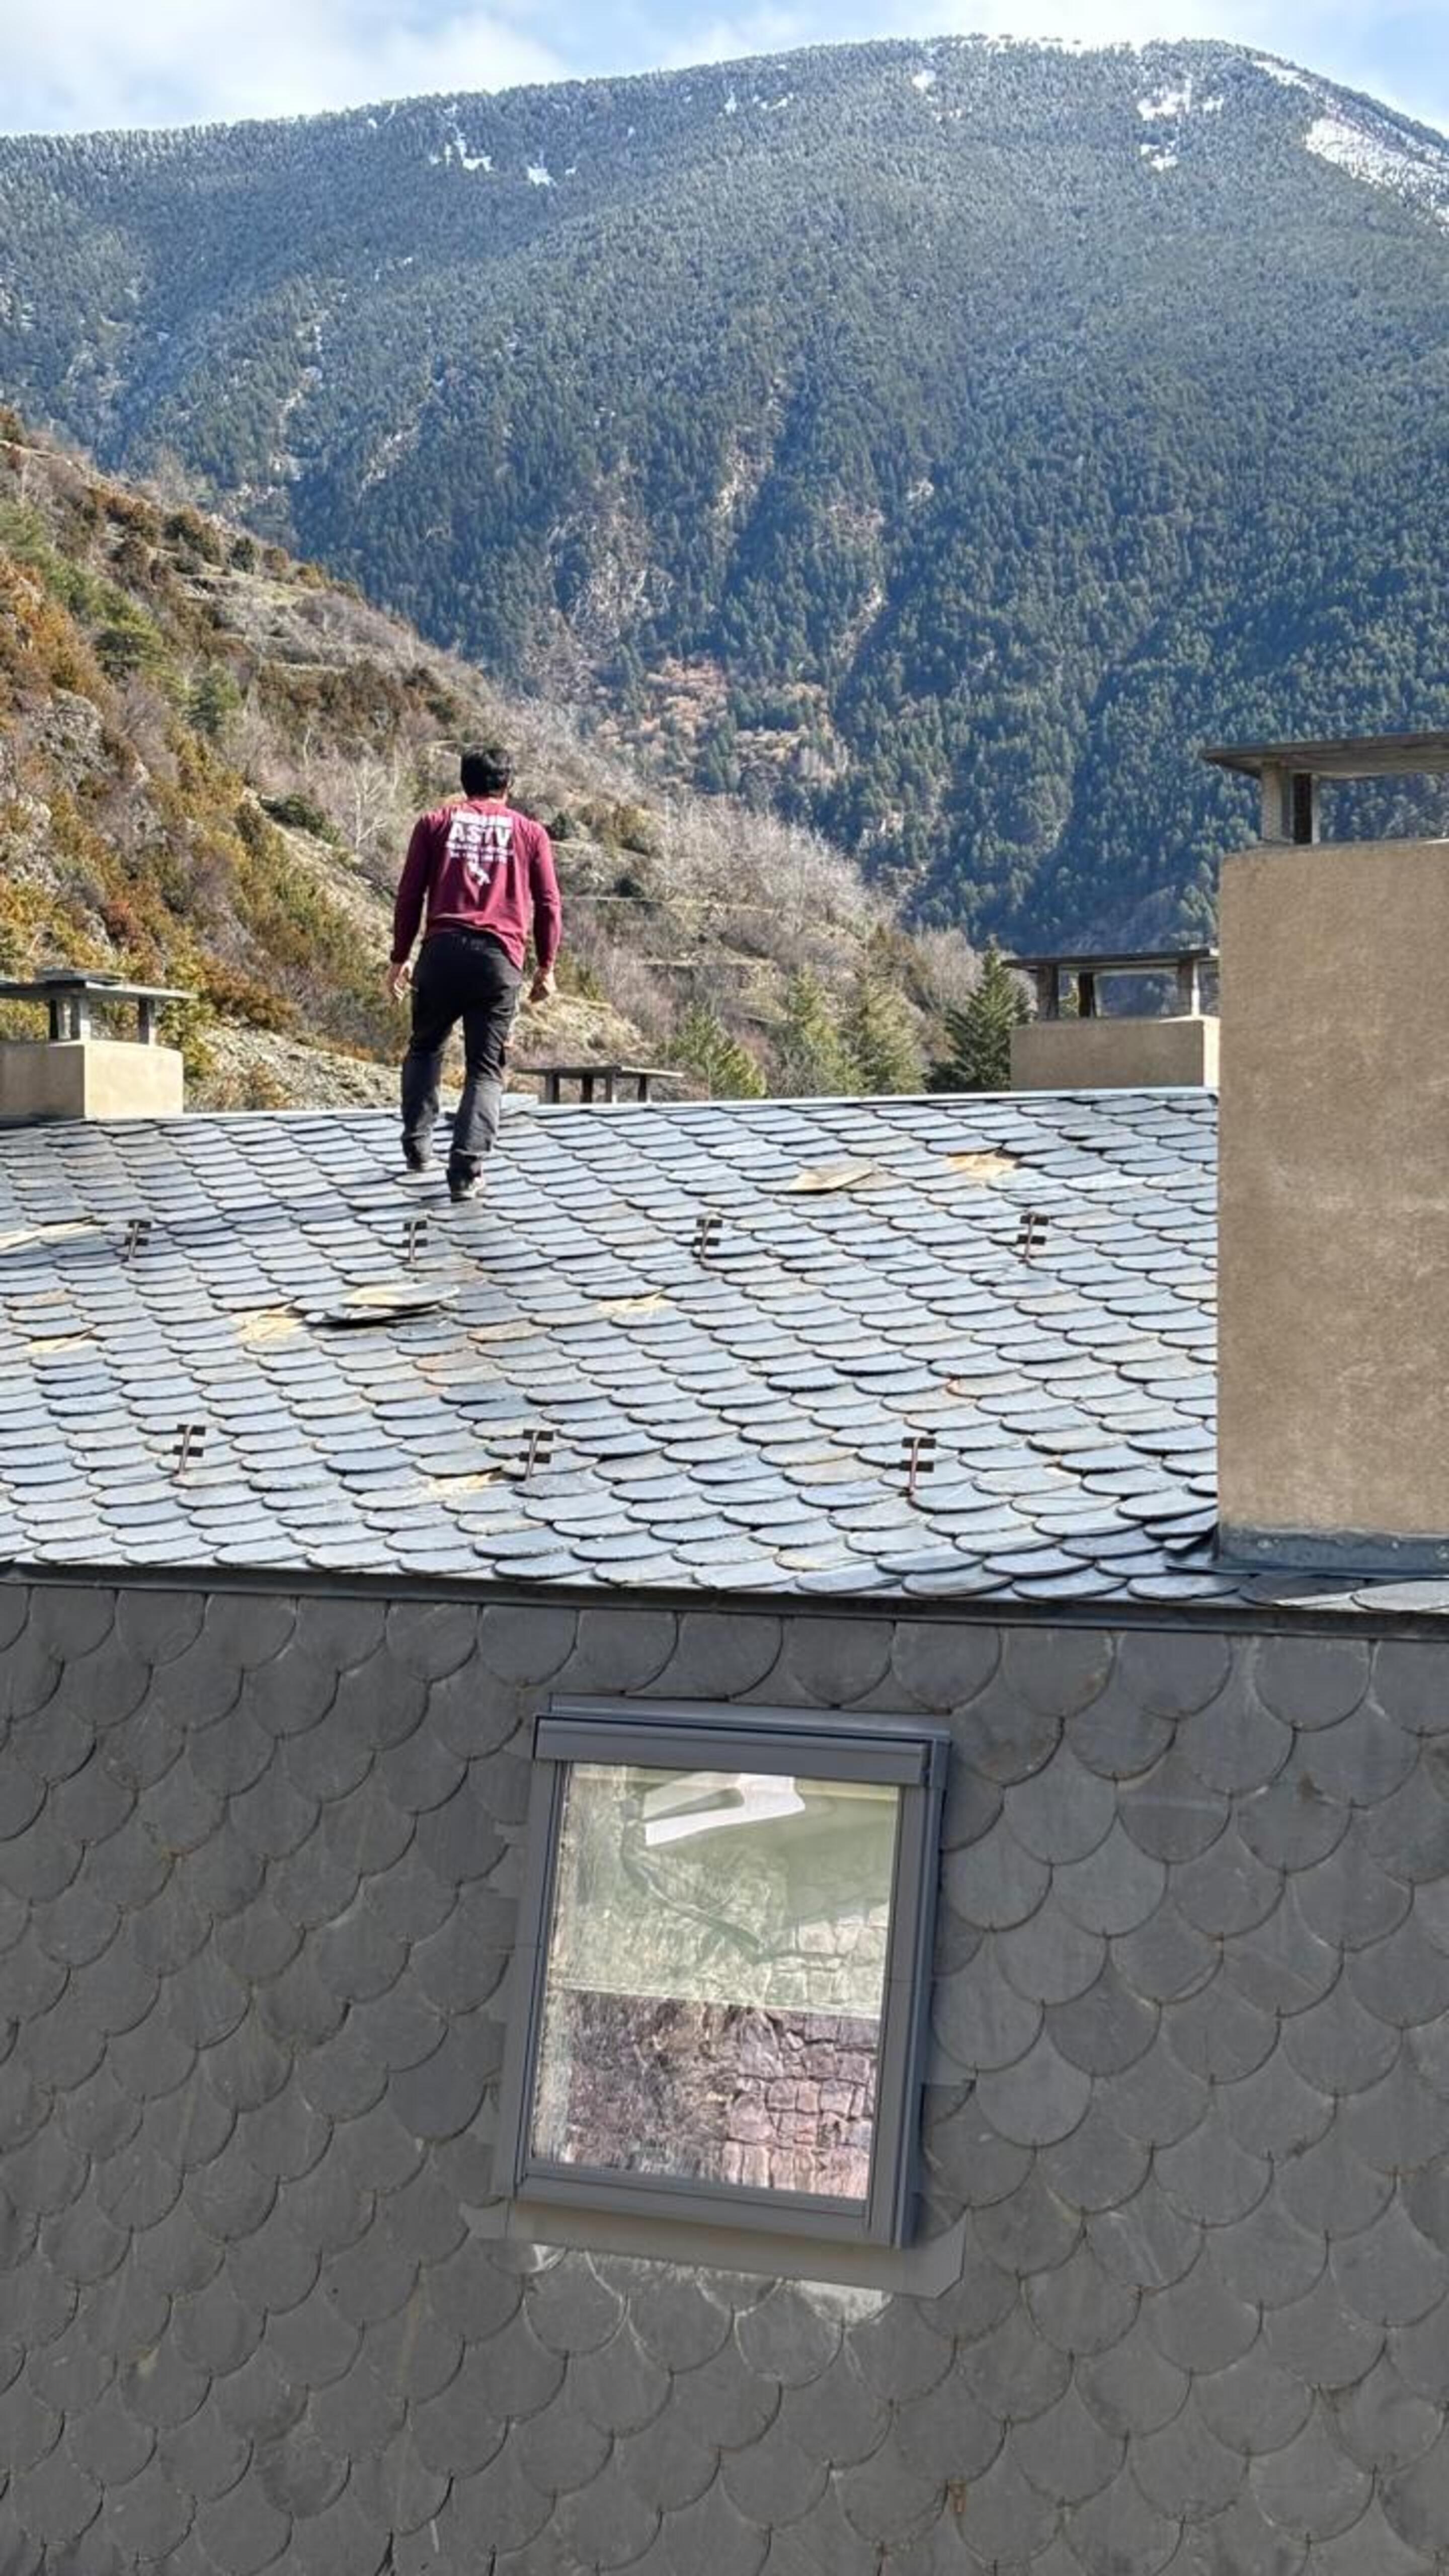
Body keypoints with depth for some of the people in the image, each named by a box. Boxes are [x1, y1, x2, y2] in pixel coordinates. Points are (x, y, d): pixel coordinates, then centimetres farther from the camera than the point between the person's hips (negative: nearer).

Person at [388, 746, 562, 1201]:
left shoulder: (435, 822, 13)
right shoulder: (529, 832, 13)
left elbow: (409, 895, 9)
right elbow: (548, 904, 10)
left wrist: (400, 958, 15)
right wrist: (546, 968, 17)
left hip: (443, 950, 1)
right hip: (499, 958, -1)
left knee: (426, 1047, 23)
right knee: (486, 1070, 3)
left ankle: (417, 1145, 20)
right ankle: (466, 1171, -8)